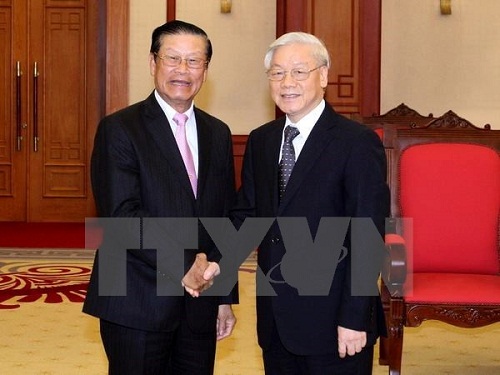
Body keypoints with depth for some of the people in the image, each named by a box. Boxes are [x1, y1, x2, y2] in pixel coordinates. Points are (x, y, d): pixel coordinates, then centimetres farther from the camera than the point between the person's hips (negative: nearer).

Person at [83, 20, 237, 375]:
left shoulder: (218, 133, 11)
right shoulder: (119, 129, -7)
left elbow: (226, 220, 14)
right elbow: (121, 215, -17)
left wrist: (226, 297, 13)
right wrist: (183, 263, -24)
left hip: (200, 304, 5)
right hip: (137, 305, -5)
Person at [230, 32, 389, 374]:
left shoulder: (358, 142, -11)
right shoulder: (260, 141, 10)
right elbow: (246, 213, 10)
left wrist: (355, 319, -17)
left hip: (333, 323, -6)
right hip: (275, 321, 6)